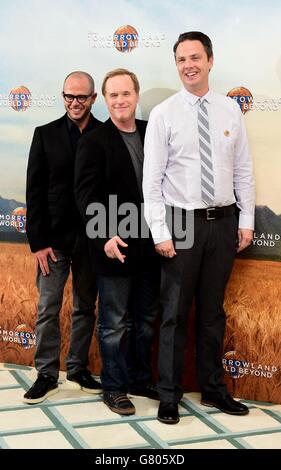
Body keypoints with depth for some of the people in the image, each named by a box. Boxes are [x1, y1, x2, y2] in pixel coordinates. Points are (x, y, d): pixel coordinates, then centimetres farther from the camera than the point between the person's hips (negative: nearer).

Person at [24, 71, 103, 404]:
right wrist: (38, 242, -7)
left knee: (85, 308, 12)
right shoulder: (46, 134, 1)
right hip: (54, 238, -1)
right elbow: (34, 191, -1)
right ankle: (46, 374, 14)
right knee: (48, 309, 3)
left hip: (92, 238, 1)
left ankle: (78, 368, 26)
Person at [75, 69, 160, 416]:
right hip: (115, 246, -5)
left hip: (149, 245, 5)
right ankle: (114, 388, 19)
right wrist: (106, 236, -22)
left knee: (146, 319, 15)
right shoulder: (94, 142, -6)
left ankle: (140, 379, 31)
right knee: (115, 323, 5)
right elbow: (86, 194, -11)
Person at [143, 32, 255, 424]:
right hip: (182, 222, -3)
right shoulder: (163, 114, -4)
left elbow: (243, 170, 7)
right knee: (175, 313, 4)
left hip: (223, 222, 3)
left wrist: (247, 221, 3)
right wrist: (160, 233, -11)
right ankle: (169, 396, 17)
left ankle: (213, 389, 27)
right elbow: (151, 179, -6)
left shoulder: (230, 110, 4)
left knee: (213, 311, 14)